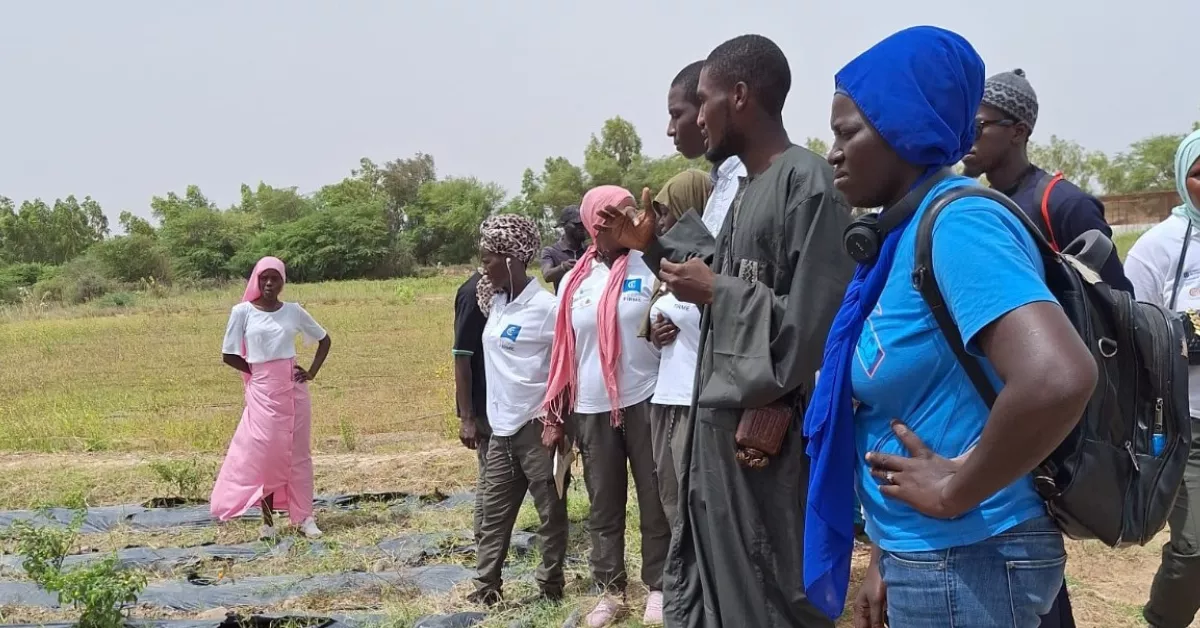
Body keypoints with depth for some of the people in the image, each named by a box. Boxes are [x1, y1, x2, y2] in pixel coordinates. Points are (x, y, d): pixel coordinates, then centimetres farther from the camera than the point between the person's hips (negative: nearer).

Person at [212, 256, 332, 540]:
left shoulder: (293, 311, 4)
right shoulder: (242, 312, -3)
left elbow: (324, 340, 15)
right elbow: (228, 355, -1)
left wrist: (312, 372, 5)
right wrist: (260, 372, -2)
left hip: (293, 389, 2)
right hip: (262, 391, -2)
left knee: (298, 453, 3)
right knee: (266, 453, -3)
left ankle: (304, 517, 7)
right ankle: (268, 520, 3)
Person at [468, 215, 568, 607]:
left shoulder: (545, 306, -15)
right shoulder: (495, 302, 9)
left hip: (536, 427, -8)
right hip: (502, 427, 8)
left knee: (550, 513, 5)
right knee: (494, 512, 11)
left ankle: (551, 589, 14)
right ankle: (486, 589, 17)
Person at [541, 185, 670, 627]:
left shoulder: (651, 268, -3)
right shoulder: (573, 281, 8)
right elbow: (563, 351, 12)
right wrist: (555, 416, 11)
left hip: (645, 403, -3)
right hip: (591, 410, 3)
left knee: (655, 502, 5)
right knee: (603, 507, 10)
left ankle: (658, 587, 16)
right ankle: (610, 591, 19)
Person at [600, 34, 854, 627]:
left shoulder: (808, 182, -15)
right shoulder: (747, 188, 14)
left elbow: (818, 322, -21)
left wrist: (713, 291, -12)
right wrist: (652, 243, 17)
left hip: (766, 430, -10)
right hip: (719, 421, 10)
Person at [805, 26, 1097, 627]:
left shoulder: (957, 223, -20)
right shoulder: (908, 235, 7)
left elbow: (1058, 379, -36)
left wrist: (955, 490, -23)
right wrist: (888, 557, 12)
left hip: (965, 561, -9)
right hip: (926, 554, 9)